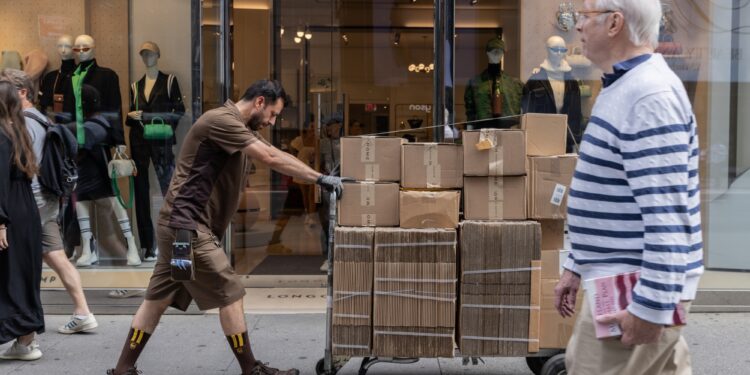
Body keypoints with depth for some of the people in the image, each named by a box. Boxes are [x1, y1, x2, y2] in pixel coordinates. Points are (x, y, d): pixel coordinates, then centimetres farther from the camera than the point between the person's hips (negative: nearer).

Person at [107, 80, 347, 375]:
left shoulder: (242, 128, 17)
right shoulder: (221, 120, -15)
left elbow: (277, 155, 11)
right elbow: (272, 159, -20)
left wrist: (316, 179, -1)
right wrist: (319, 179, -16)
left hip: (181, 227, 10)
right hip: (188, 226, -10)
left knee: (158, 300, 12)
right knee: (230, 295, -3)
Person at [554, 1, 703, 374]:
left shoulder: (649, 96, -20)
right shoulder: (624, 88, 14)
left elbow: (666, 215, -25)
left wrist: (651, 306, -24)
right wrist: (577, 266, 22)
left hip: (636, 288, -10)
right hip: (622, 278, 10)